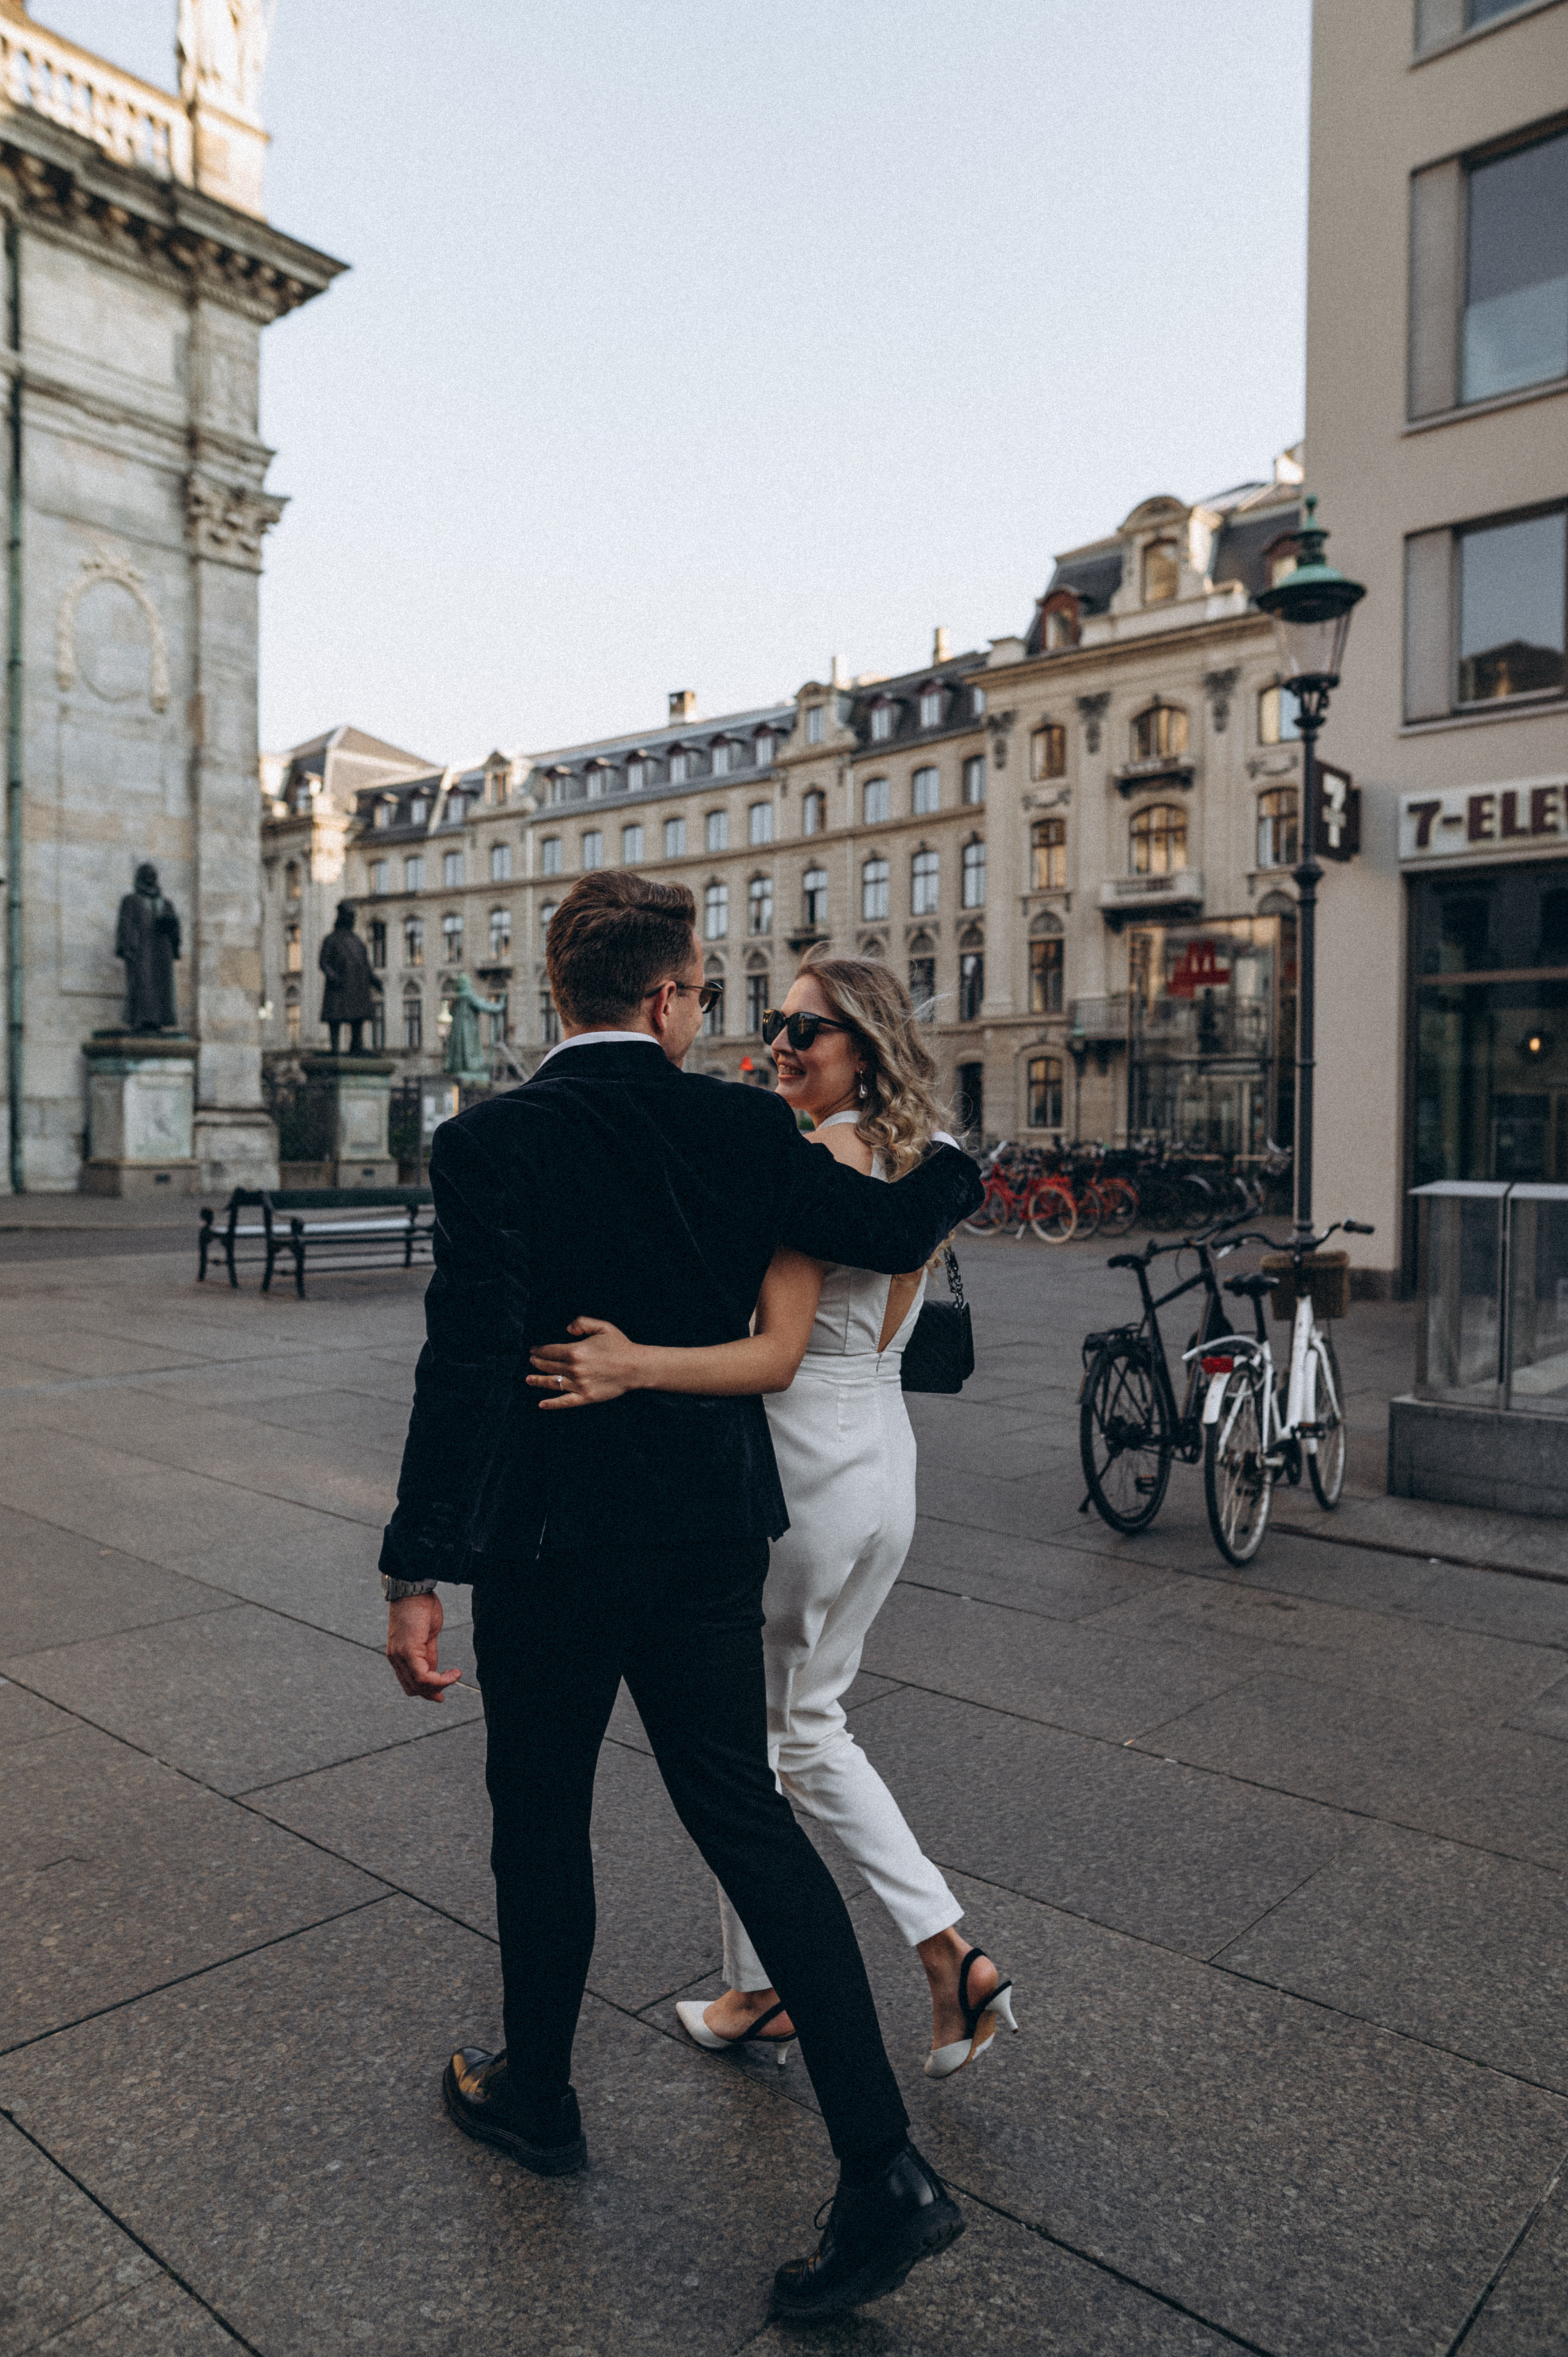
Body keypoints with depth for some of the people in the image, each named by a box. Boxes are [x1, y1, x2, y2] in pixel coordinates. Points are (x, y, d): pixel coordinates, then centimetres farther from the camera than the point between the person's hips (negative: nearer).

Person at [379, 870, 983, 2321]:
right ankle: (884, 2171, 15)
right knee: (744, 1811, 13)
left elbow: (470, 1360, -20)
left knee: (541, 1816, 18)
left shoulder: (494, 1144, -14)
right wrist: (960, 1159, 21)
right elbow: (894, 1234, 0)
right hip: (712, 1533, 3)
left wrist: (418, 1568, -16)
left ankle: (535, 2091, 42)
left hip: (550, 1544, -3)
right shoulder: (742, 1129, -5)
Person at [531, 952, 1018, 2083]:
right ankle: (953, 1957, 23)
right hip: (886, 1469, 9)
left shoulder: (819, 1155, -19)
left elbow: (780, 1354, -24)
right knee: (810, 1724, 24)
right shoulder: (914, 1154, 8)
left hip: (806, 1473, -8)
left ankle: (759, 1994, 31)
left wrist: (635, 1367, -37)